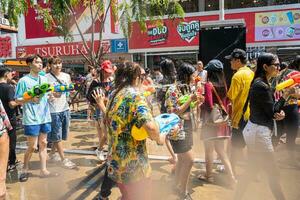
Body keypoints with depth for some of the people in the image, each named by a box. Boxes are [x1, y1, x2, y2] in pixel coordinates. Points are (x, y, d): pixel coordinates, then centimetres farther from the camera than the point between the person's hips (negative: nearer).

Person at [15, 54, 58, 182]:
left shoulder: (44, 79, 8)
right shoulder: (24, 81, -8)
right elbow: (17, 100, -6)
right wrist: (30, 99, -23)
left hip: (45, 117, 5)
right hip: (31, 119, -5)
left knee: (43, 144, 11)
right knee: (32, 146, 3)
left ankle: (43, 170, 20)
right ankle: (25, 169, 24)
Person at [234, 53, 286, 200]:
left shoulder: (260, 83, 11)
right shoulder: (262, 86, -20)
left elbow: (268, 110, 11)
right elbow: (273, 111, -13)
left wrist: (278, 113, -8)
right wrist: (286, 96, -2)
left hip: (255, 130, 10)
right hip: (259, 132, -10)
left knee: (252, 169, 20)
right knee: (273, 173, 3)